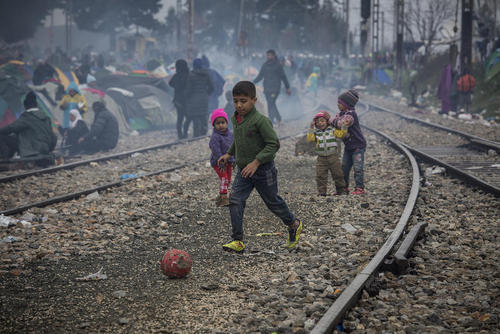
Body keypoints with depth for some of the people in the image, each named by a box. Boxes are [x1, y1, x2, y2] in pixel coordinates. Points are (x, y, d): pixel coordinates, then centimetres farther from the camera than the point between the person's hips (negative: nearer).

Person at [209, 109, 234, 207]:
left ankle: (220, 197, 26)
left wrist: (234, 161, 10)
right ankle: (223, 198, -14)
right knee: (224, 179, -17)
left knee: (228, 180, 13)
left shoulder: (230, 134, 5)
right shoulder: (215, 137, -19)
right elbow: (216, 151, -23)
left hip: (228, 161, 8)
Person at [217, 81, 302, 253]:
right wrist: (229, 154, 13)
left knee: (272, 201, 9)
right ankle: (238, 241, -6)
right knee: (235, 200, -9)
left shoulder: (261, 120, -20)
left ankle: (294, 224, 36)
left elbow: (273, 144, -21)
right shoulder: (235, 119, 4)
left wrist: (256, 162, -26)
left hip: (263, 169, -6)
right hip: (243, 170, 6)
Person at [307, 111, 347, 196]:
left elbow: (341, 134, -9)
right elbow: (309, 139, -5)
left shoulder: (332, 130, 2)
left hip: (333, 156, -2)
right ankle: (321, 191, 3)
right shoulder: (316, 133, 7)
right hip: (321, 158, 2)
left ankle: (341, 190, 16)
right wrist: (311, 128, -7)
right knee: (320, 175, -3)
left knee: (337, 174, 4)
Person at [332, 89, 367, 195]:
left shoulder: (351, 114, -20)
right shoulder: (341, 113, 9)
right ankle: (344, 187, 18)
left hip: (358, 146, -9)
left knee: (357, 168, -8)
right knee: (344, 168, 10)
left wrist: (333, 121, -16)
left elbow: (343, 123, -32)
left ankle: (360, 188, -3)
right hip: (348, 147, 9)